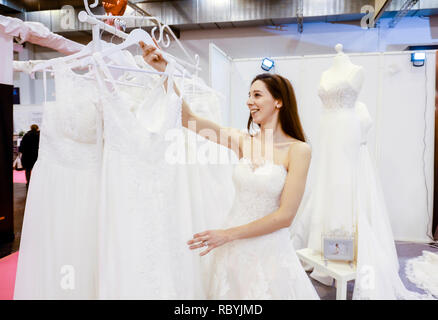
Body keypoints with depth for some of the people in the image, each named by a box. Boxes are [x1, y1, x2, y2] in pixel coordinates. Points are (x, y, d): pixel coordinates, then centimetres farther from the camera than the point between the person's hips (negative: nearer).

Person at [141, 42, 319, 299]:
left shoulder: (298, 150, -11)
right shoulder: (244, 141, 0)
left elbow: (285, 215, -15)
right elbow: (189, 119, -5)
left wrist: (228, 234, -14)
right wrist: (164, 72, -11)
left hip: (269, 249, -4)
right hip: (234, 249, 4)